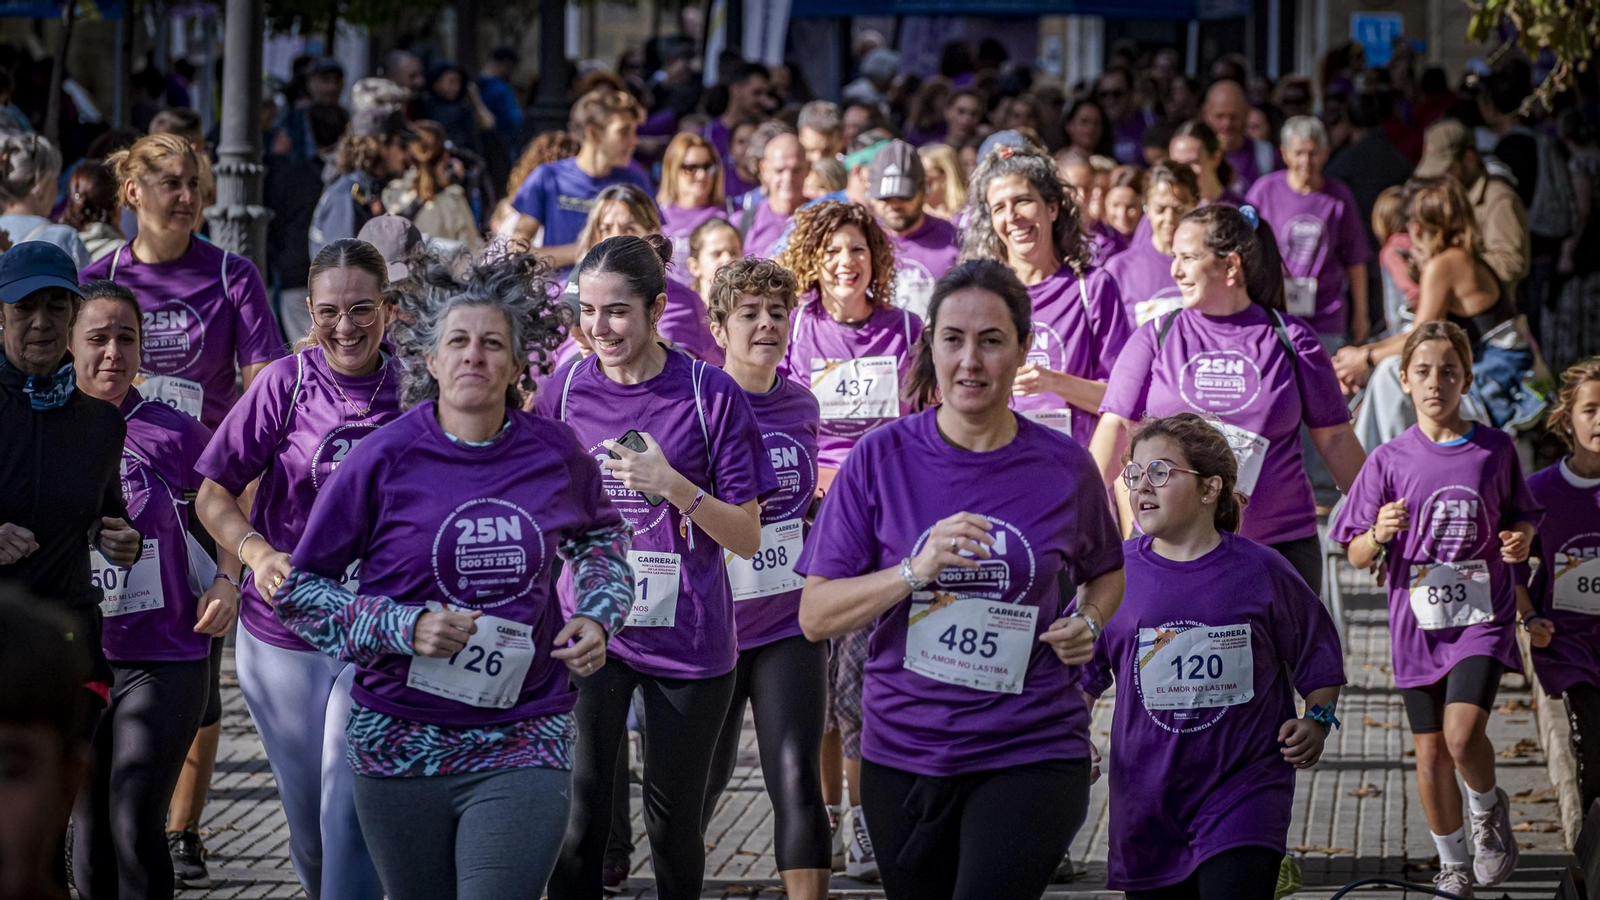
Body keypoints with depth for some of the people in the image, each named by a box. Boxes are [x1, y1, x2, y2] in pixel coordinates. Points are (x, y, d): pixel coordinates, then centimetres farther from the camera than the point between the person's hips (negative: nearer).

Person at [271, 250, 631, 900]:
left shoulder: (554, 452, 1)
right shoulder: (384, 459, -6)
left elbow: (600, 534, 24)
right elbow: (301, 589, -1)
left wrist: (597, 615, 6)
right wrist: (405, 628, -15)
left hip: (524, 749, 0)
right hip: (402, 745, 0)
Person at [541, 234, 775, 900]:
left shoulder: (711, 394, -8)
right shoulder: (565, 391, 0)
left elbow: (747, 538, -7)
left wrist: (673, 485, -20)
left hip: (686, 639, -1)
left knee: (673, 821, 10)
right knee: (579, 814, -8)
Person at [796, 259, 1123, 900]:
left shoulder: (1063, 467, -1)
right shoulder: (883, 457, -4)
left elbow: (1105, 572, 20)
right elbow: (815, 616, -6)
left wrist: (1088, 624, -1)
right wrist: (916, 571, -20)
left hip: (1032, 753, -1)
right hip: (904, 755, 1)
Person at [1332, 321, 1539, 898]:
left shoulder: (1496, 450, 0)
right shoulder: (1390, 461, -1)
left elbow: (1521, 517, 15)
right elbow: (1357, 557, 1)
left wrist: (1521, 539, -8)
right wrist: (1379, 534, -21)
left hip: (1482, 615, -1)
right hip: (1418, 621, 1)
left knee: (1462, 735, -19)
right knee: (1430, 751, 7)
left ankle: (1489, 807, 13)